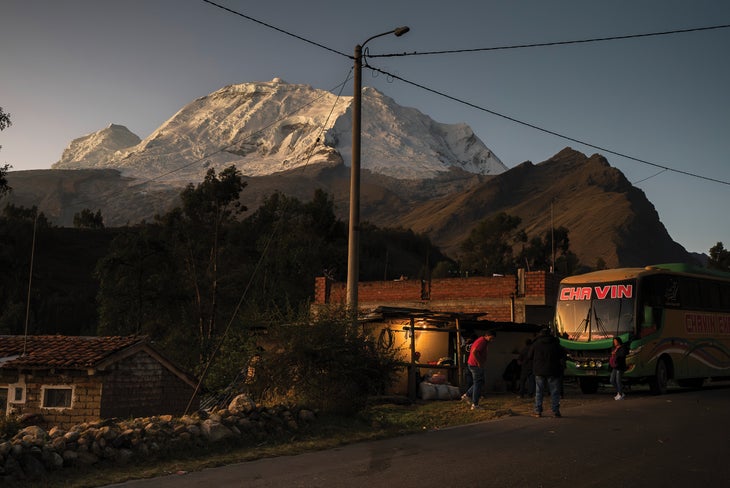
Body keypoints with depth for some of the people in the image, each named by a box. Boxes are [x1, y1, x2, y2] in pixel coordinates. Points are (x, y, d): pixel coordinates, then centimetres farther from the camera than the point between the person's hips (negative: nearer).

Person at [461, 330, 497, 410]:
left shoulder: (484, 341, 15)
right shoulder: (482, 341, -17)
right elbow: (474, 352, -30)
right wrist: (479, 363, -21)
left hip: (472, 364, 10)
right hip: (476, 365, -10)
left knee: (480, 382, 19)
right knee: (478, 384, -4)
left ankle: (467, 395, 22)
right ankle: (475, 405, 0)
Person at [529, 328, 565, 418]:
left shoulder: (536, 344, -1)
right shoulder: (555, 344, -3)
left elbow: (529, 356, 5)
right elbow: (562, 355, 4)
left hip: (539, 371, 1)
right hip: (553, 371, -1)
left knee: (539, 392, 7)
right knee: (554, 392, 4)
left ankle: (538, 411, 4)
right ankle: (555, 411, 1)